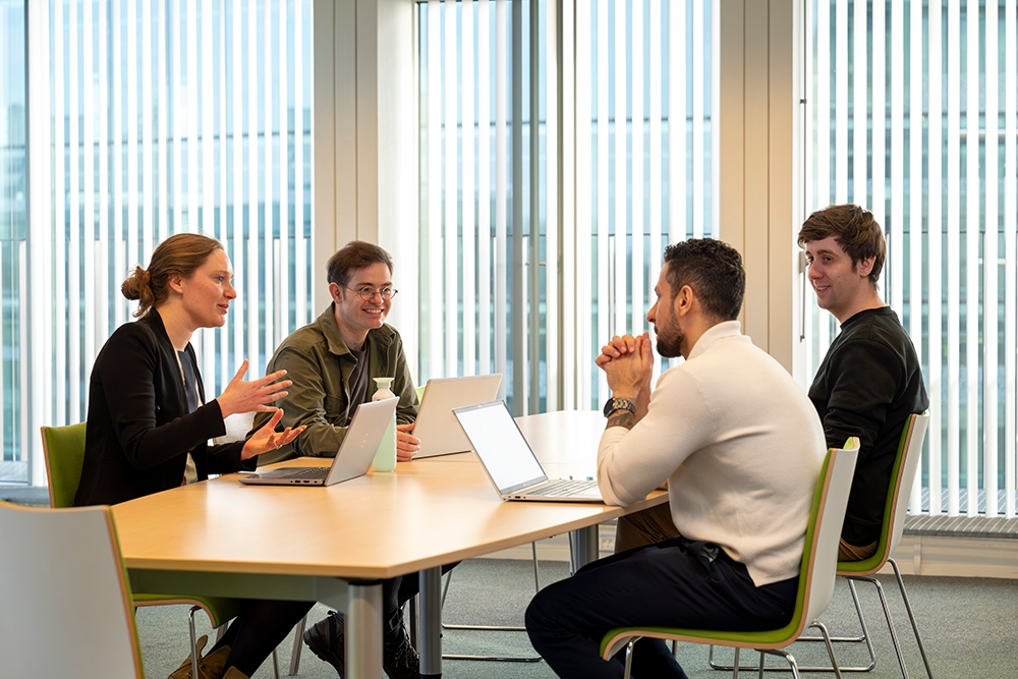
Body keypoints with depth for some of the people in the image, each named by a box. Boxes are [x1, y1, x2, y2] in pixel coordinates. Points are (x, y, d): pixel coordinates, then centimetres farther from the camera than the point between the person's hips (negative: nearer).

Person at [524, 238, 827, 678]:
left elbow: (618, 486, -14)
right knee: (596, 578, 26)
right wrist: (638, 390, 10)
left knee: (549, 615, -9)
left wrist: (624, 395, -2)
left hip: (745, 585, -11)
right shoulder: (744, 361, 14)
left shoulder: (699, 378, -20)